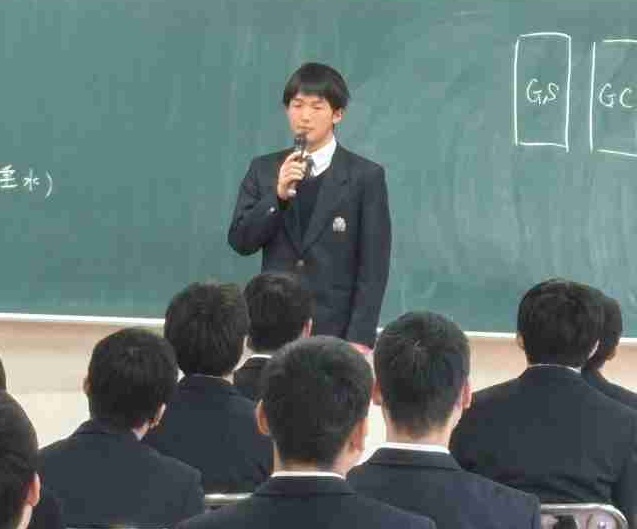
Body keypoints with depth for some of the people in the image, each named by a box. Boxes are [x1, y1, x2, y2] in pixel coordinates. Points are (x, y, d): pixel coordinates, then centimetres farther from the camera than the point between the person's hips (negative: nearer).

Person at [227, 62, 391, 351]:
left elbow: (373, 265, -3)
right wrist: (278, 195, -13)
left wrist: (360, 337, -11)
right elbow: (240, 241, 3)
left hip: (335, 329, -3)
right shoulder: (264, 170, 9)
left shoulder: (365, 176, 0)